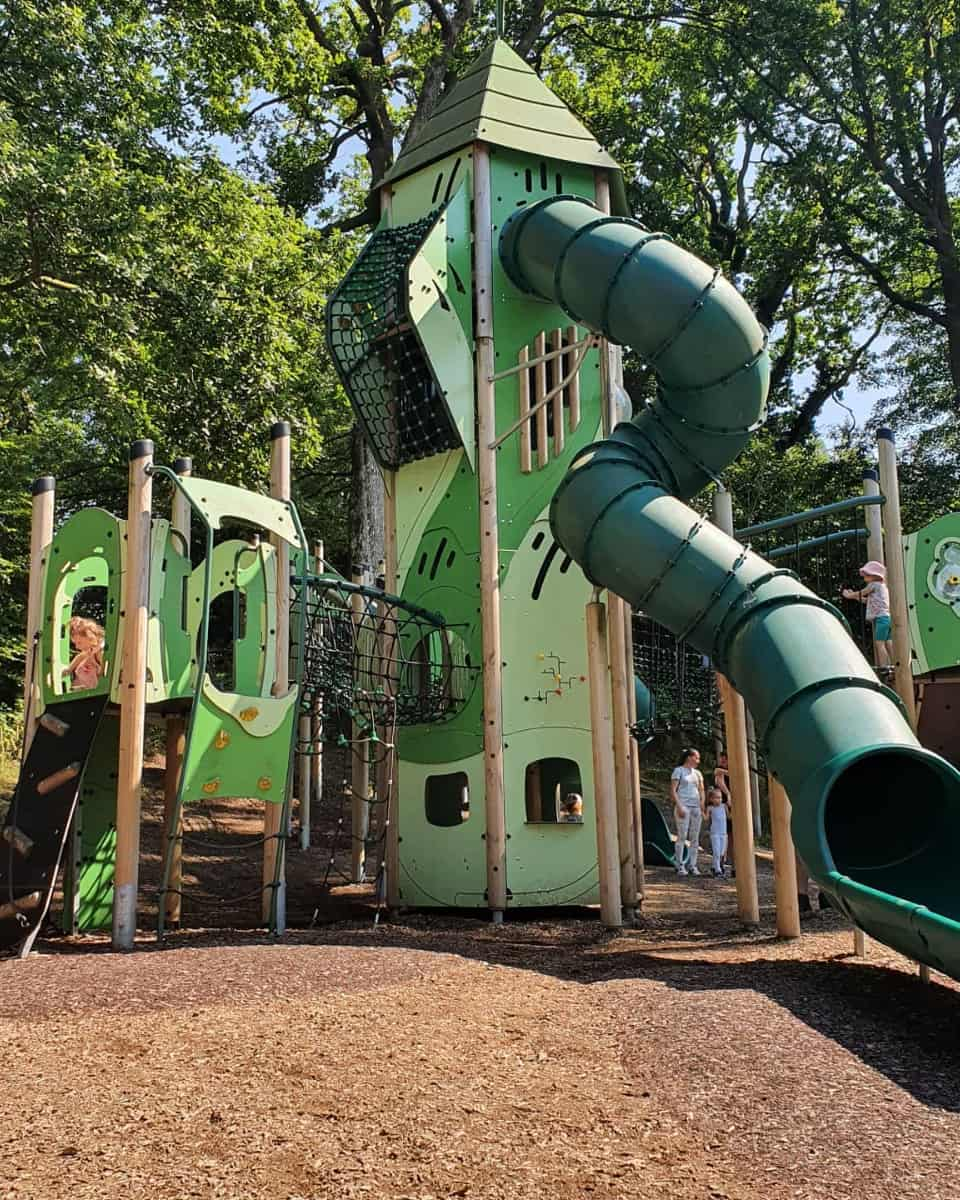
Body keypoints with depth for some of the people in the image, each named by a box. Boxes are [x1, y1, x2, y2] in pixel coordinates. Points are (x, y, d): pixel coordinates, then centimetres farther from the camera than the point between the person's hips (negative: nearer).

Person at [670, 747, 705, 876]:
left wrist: (702, 807, 4)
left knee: (695, 838, 2)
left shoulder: (697, 773, 18)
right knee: (682, 836, -9)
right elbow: (673, 791, -6)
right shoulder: (678, 770, 1)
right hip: (683, 806, -6)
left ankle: (692, 865, 5)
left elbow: (701, 792, 18)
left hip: (696, 807, 6)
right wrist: (679, 806, -15)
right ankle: (680, 866, -7)